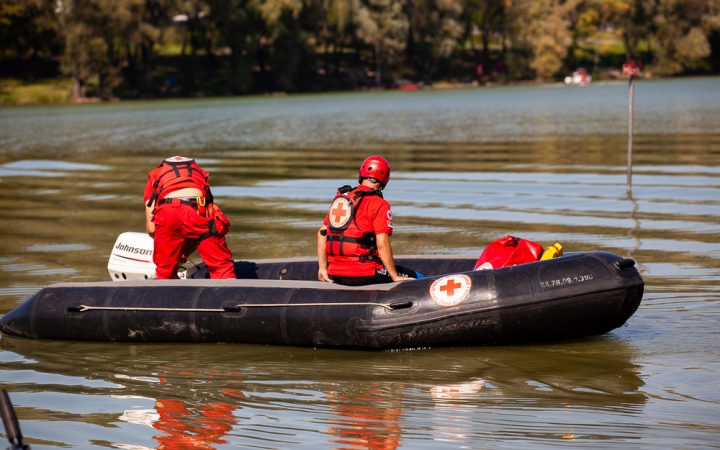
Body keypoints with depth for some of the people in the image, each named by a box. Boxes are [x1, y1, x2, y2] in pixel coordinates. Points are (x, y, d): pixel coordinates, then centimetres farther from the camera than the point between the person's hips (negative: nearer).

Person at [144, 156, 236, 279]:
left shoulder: (154, 177, 35)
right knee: (222, 266, 6)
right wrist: (183, 254, 41)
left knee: (165, 273, 16)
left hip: (167, 213, 0)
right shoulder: (198, 173, 40)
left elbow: (151, 228, 23)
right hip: (199, 210, 1)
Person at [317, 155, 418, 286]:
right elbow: (382, 244, -14)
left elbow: (322, 233, 14)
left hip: (334, 275, 7)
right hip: (362, 274, -7)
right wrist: (395, 277, -7)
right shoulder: (379, 205, -7)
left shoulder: (340, 197, 13)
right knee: (413, 277, 5)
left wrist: (323, 268, 19)